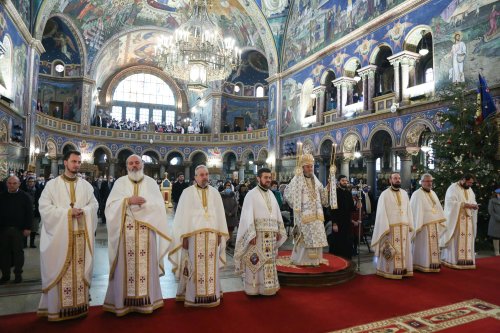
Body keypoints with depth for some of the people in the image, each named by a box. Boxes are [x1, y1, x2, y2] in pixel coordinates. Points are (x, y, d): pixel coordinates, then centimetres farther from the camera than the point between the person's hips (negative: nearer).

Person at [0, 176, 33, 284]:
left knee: (18, 252, 3)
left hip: (18, 229, -3)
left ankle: (18, 274, 13)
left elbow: (29, 213, -4)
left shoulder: (24, 196, -2)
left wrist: (28, 228, -9)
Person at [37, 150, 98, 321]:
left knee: (80, 269, 6)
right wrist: (67, 212, -14)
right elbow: (44, 207, -6)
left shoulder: (86, 185, 10)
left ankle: (80, 304, 16)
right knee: (59, 270, 1)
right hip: (59, 234, -2)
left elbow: (94, 205, 7)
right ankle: (57, 307, 12)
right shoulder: (52, 184, 2)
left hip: (81, 234, 3)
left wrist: (83, 211, -13)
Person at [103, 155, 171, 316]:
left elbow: (159, 206, 0)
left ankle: (146, 301, 14)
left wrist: (142, 203, -12)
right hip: (125, 231, 0)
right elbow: (111, 205, -2)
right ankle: (123, 301, 14)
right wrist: (128, 200, -15)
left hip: (146, 231, 0)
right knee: (126, 265, 1)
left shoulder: (151, 183, 8)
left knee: (146, 265, 3)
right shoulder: (120, 182, 8)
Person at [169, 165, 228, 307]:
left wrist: (220, 233, 3)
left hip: (212, 234, 3)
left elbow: (219, 214, 9)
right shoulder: (187, 192, 2)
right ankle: (193, 296, 10)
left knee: (211, 266, 6)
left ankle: (212, 295, 18)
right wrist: (184, 236, -8)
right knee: (195, 266, 0)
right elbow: (183, 215, -2)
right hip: (194, 234, -3)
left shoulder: (214, 192, 11)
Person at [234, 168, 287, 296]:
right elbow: (248, 216, -12)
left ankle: (268, 286, 22)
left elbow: (277, 214, 17)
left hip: (270, 235, 6)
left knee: (269, 261, 11)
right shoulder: (251, 194, -6)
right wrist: (251, 234, -18)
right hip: (257, 234, -6)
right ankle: (253, 288, 10)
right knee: (255, 260, -1)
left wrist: (279, 231, 11)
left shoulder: (271, 194, 14)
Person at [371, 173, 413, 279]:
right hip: (391, 227, -5)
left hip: (404, 227, 5)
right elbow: (382, 212, -8)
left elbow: (408, 210, 13)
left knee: (404, 249, 9)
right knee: (391, 251, -1)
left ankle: (403, 269, 19)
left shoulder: (404, 193, 12)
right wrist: (385, 227, -15)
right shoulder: (385, 194, -4)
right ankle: (390, 271, 7)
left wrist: (410, 225, 6)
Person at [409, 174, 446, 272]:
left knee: (433, 245, 11)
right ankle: (423, 265, 7)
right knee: (424, 246, -2)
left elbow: (438, 208, 17)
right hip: (424, 225, -7)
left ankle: (433, 263, 21)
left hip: (434, 225, 7)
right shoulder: (417, 194, -11)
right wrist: (418, 225, -18)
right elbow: (415, 211, -14)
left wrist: (441, 221, 12)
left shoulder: (433, 193, 14)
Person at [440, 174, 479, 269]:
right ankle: (453, 260, -1)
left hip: (468, 219, 7)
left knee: (467, 240, 5)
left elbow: (473, 201, 17)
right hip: (456, 219, -7)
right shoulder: (453, 188, -7)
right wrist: (464, 205, -22)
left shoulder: (470, 190, 16)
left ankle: (467, 260, 10)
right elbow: (451, 203, -16)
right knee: (456, 240, -6)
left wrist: (474, 206, -5)